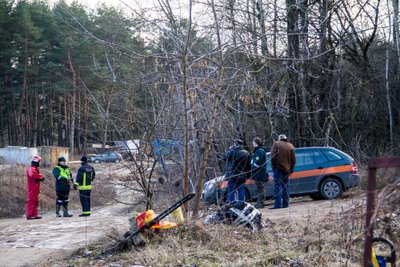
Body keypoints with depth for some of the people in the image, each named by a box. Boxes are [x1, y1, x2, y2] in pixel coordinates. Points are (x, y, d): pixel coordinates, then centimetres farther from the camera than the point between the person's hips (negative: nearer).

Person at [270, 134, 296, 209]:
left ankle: (278, 204, -15)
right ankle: (285, 204, 11)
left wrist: (273, 166, 1)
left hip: (278, 168, -5)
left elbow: (273, 156, -9)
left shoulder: (276, 144, 0)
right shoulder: (290, 146, 14)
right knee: (285, 187, 12)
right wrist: (291, 169, 16)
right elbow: (293, 159, 11)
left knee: (277, 186, -7)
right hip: (287, 169, 5)